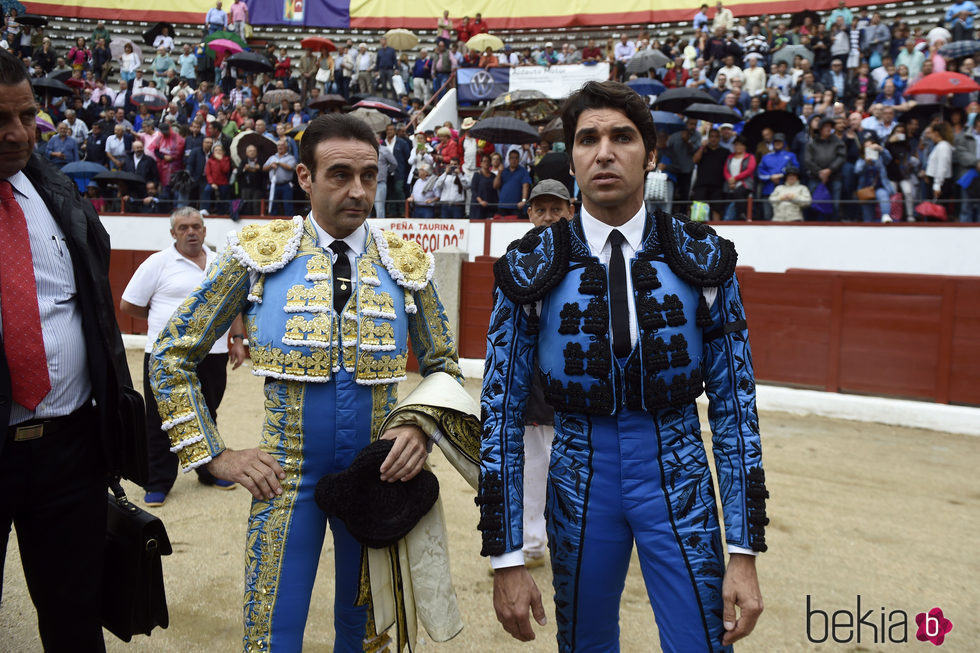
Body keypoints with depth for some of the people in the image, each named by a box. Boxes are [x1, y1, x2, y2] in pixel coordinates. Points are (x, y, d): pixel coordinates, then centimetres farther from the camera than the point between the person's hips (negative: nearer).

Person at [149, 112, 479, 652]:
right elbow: (170, 357, 0)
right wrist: (214, 456, -4)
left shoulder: (407, 264, -3)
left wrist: (419, 424, -11)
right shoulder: (258, 254, -8)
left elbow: (442, 365, 8)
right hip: (285, 478, -1)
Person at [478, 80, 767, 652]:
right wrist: (506, 558, -6)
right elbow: (503, 412, -5)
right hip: (580, 483, 1)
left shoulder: (703, 259, -6)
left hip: (678, 480, 0)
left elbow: (734, 405, -3)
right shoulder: (532, 269, -8)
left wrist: (745, 551, -6)